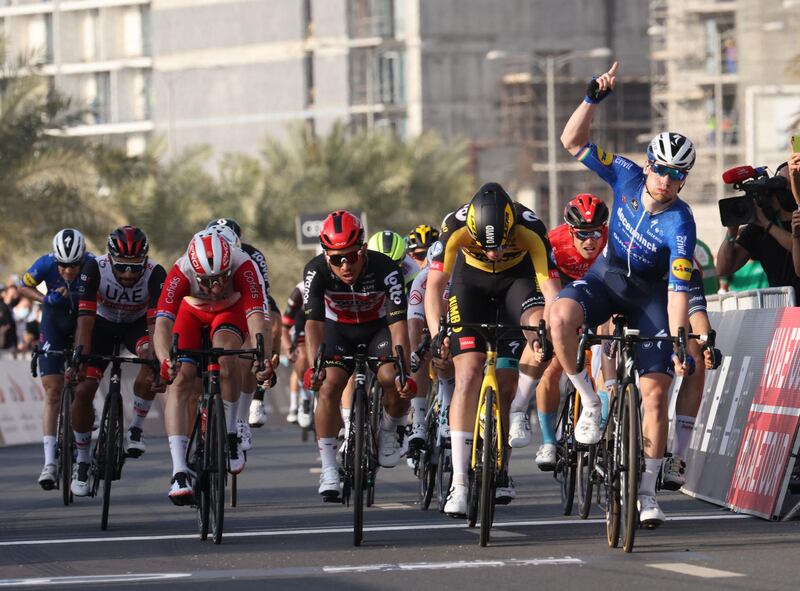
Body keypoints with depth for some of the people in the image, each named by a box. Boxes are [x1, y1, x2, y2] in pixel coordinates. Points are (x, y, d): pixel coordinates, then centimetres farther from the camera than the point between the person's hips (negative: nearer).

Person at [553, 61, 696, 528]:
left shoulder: (680, 225, -27)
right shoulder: (627, 176, -16)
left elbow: (678, 291, -29)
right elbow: (573, 141, -12)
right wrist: (594, 99, -26)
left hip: (650, 294, -2)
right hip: (608, 276, 2)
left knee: (655, 392, -10)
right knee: (561, 316, -33)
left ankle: (647, 493, 1)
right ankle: (590, 401, -13)